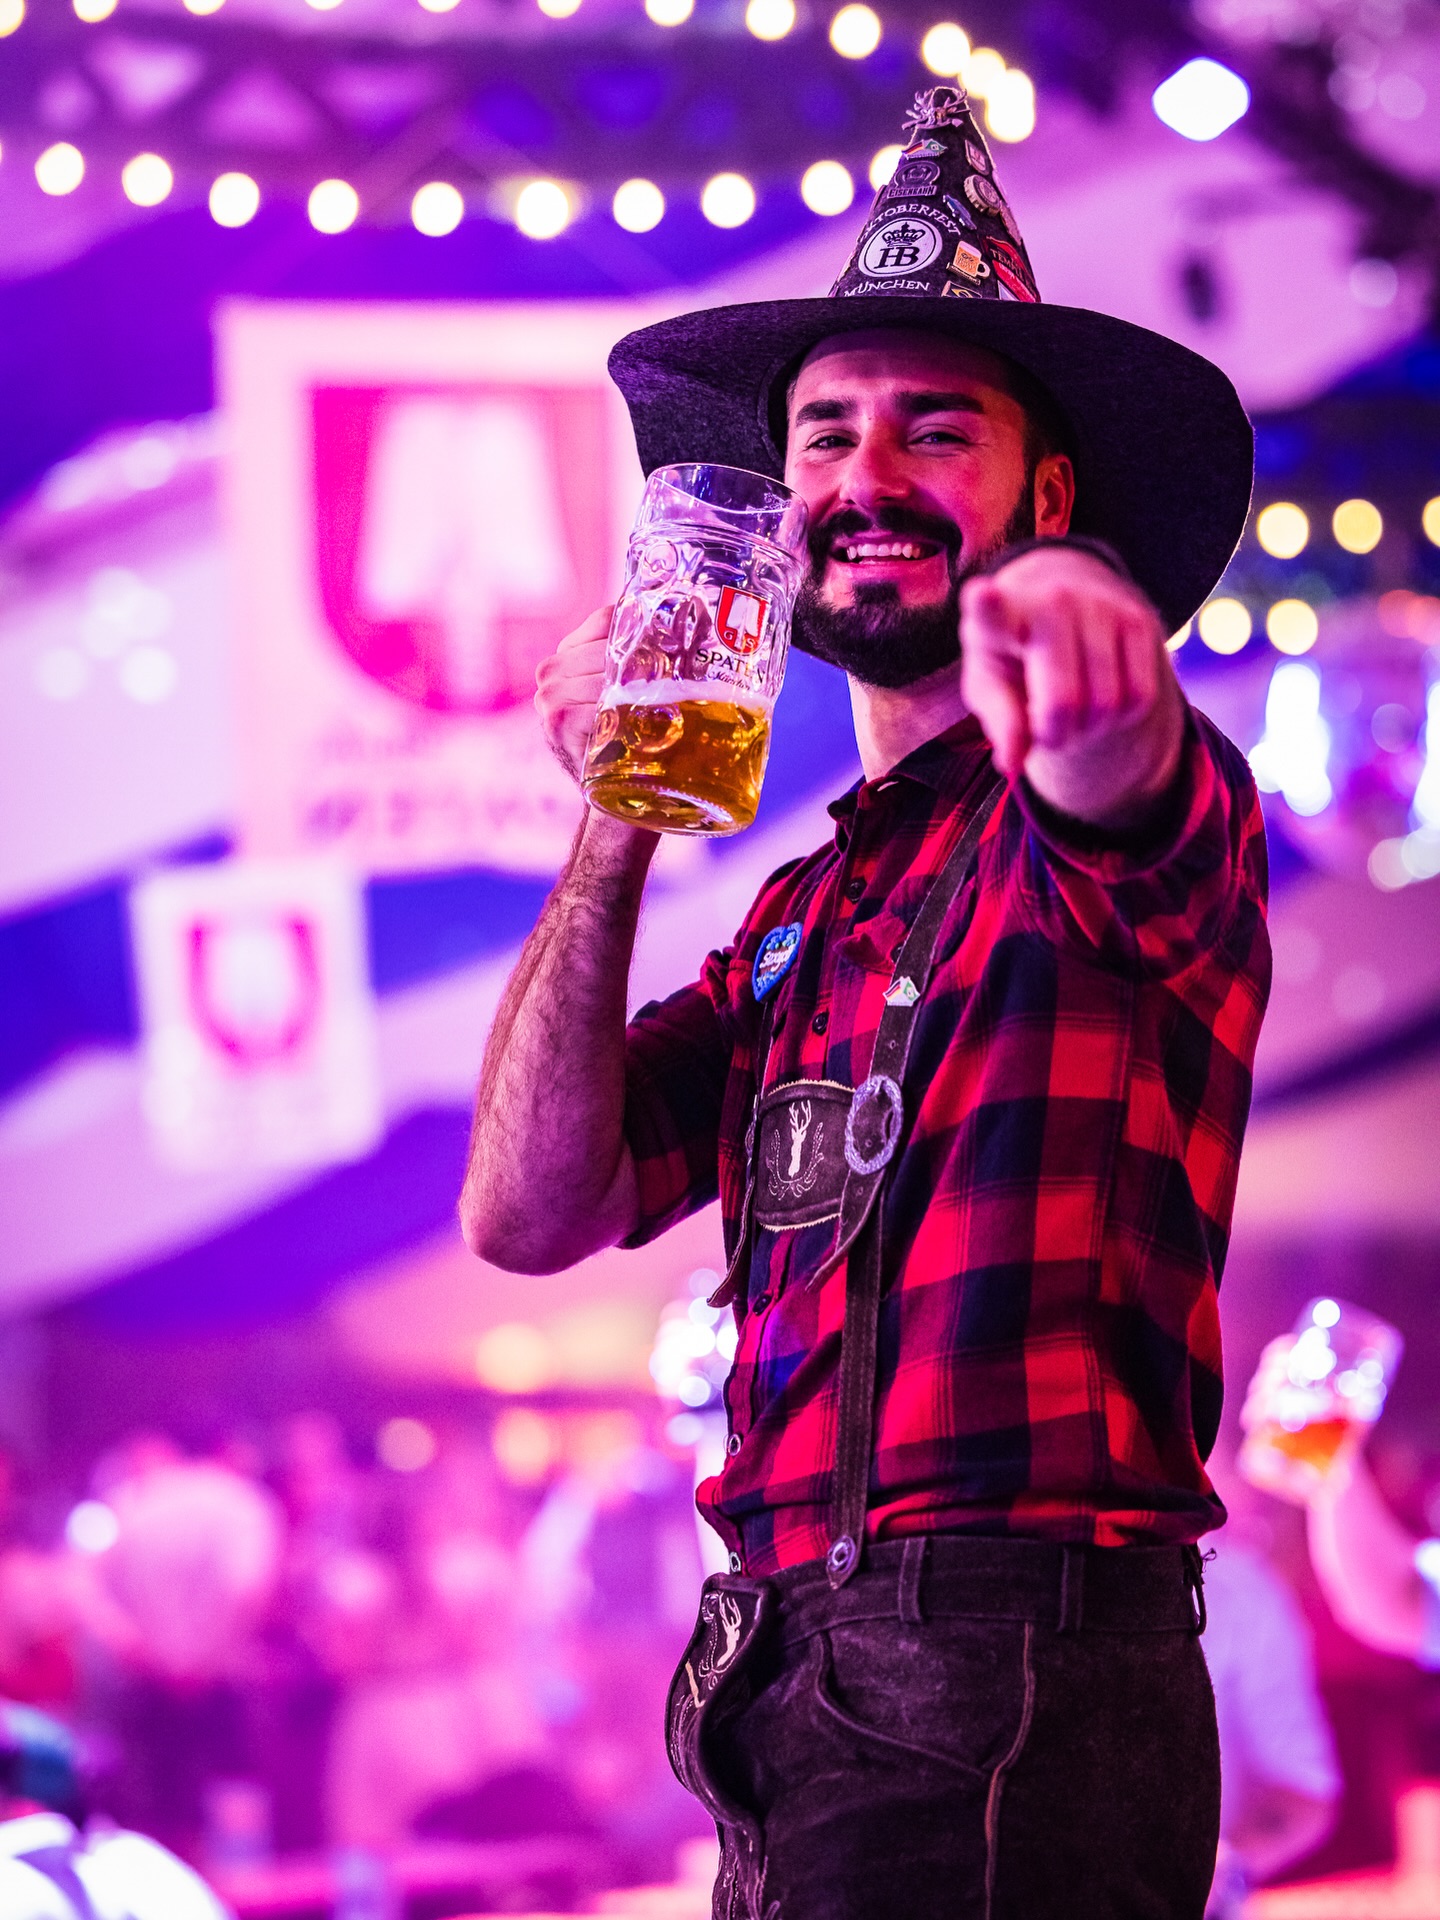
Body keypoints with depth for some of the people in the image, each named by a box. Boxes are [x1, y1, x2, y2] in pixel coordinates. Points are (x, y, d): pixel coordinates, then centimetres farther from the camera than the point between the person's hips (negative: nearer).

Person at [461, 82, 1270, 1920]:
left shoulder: (1142, 804, -2)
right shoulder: (807, 909, 21)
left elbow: (1110, 770, -29)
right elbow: (530, 1216, 12)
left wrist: (1071, 609, -53)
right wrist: (619, 830, 2)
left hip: (1008, 1695, -7)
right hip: (800, 1700, 8)